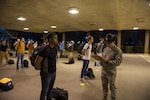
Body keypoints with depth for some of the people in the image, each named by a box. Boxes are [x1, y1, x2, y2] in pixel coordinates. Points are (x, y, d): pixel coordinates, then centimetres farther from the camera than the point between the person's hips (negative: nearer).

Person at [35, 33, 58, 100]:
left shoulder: (55, 49, 2)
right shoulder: (45, 49, -22)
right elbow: (37, 63, -18)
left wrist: (54, 69, 13)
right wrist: (42, 70, -2)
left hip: (53, 72, 7)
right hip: (46, 73, -6)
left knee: (50, 89, 21)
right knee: (44, 91, 11)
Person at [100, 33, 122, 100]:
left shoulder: (118, 51, -13)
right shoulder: (105, 49, 6)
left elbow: (118, 62, -21)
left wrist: (107, 61, -28)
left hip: (111, 72, -6)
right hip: (103, 71, 6)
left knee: (112, 87, 12)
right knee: (104, 86, 19)